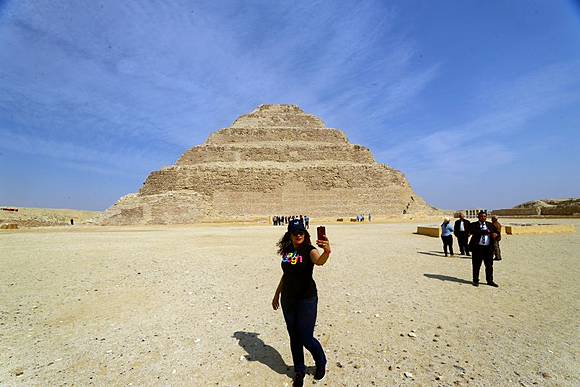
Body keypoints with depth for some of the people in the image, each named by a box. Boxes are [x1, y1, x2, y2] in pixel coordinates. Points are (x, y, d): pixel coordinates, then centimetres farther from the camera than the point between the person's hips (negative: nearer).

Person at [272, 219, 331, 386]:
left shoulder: (309, 249, -13)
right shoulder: (287, 251, 3)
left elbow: (319, 261, -36)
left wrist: (327, 252, -58)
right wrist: (276, 295, 19)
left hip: (306, 299, -5)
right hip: (288, 300, 5)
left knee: (306, 338, 3)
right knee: (294, 337, 15)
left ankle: (321, 362, 34)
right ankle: (299, 371, 36)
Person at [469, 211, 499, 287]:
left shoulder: (490, 225, 14)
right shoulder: (473, 224, 0)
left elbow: (496, 232, 10)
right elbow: (473, 232, -18)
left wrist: (495, 234, -14)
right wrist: (487, 231, -19)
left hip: (488, 248, 3)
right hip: (477, 247, -3)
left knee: (489, 265, 7)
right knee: (476, 265, 4)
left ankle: (490, 281, 20)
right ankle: (475, 280, 16)